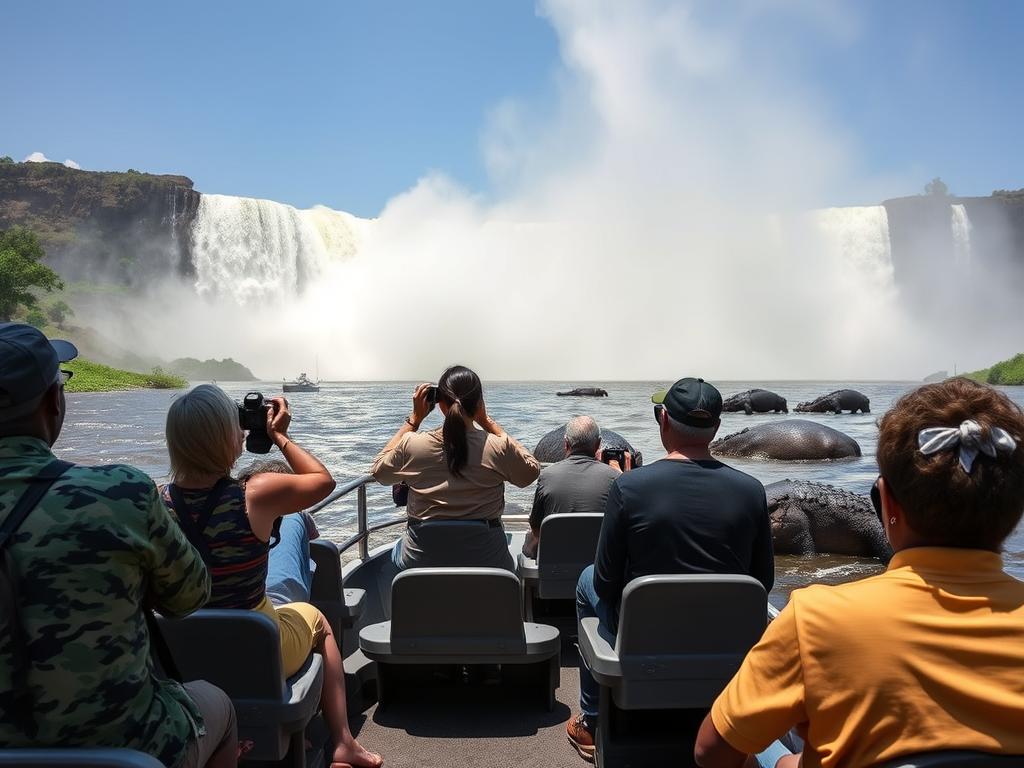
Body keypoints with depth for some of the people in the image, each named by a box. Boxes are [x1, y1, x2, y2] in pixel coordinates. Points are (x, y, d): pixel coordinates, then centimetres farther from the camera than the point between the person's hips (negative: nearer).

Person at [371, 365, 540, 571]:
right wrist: (488, 421, 3)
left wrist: (414, 419, 7)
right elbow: (532, 470, 6)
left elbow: (378, 471, 9)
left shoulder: (412, 445, -14)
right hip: (487, 561, 0)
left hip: (420, 562, 1)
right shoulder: (499, 448, -17)